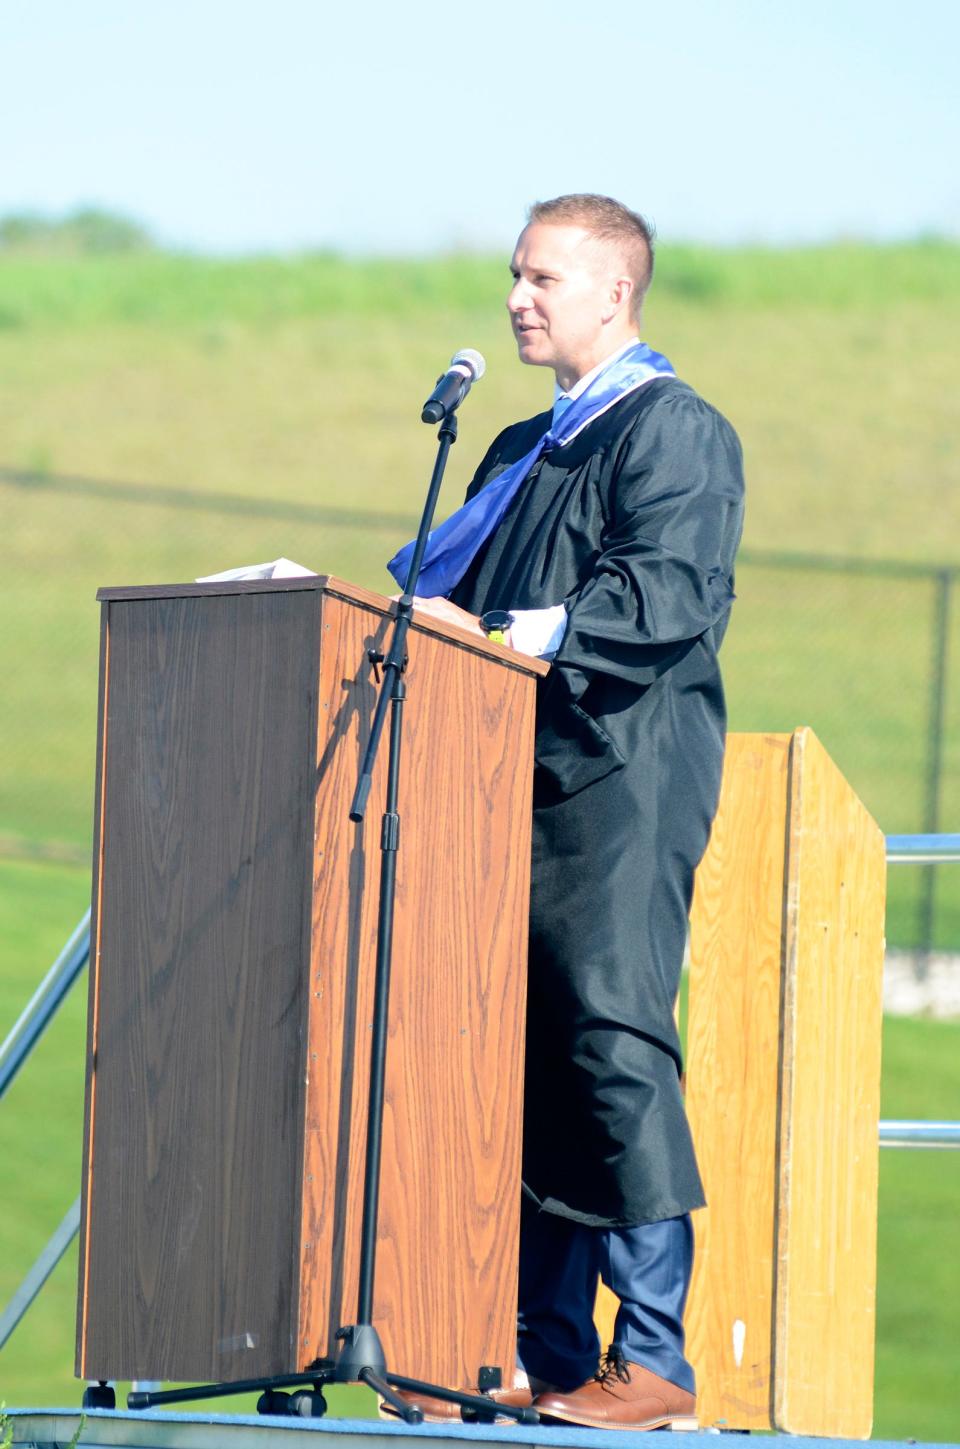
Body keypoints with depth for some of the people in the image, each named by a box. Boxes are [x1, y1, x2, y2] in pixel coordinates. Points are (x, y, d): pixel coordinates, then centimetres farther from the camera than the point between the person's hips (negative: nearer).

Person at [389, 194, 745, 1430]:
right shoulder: (526, 450, 24)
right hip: (521, 777, 8)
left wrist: (515, 636, -20)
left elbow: (673, 597, -15)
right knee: (525, 1060, 4)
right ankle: (546, 1357, 6)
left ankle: (653, 1360, -14)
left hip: (621, 781, -8)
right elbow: (459, 586, 23)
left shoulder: (675, 432, -3)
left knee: (610, 1039, -14)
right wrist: (426, 614, 2)